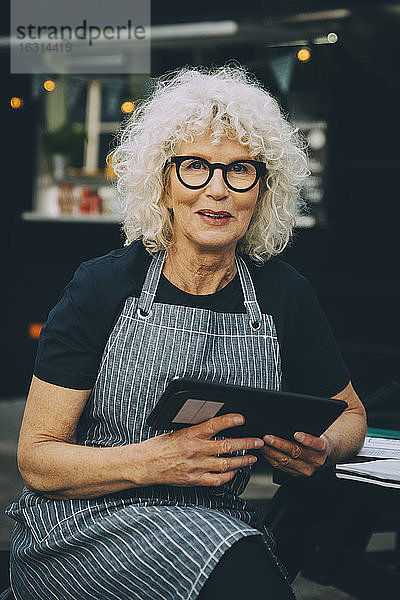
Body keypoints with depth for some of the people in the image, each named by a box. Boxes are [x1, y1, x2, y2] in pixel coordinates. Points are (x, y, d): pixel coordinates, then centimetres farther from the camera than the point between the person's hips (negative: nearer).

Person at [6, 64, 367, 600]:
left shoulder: (284, 294, 3)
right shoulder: (102, 286, -6)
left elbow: (350, 413, 19)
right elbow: (37, 460, -8)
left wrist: (321, 450, -6)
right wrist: (154, 460, -25)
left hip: (218, 525, 5)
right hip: (85, 525, -4)